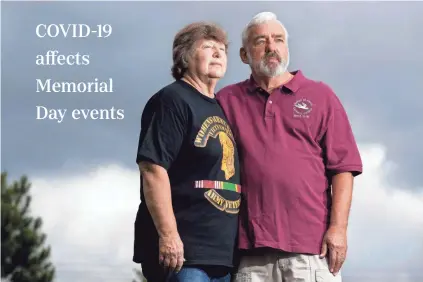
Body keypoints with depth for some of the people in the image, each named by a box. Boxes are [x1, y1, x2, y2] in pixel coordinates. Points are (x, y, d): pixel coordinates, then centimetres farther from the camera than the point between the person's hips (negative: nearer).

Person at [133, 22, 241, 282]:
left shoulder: (220, 109, 21)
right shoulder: (172, 100, -6)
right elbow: (153, 168, -16)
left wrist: (239, 241, 23)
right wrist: (168, 234, -23)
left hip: (222, 251, 9)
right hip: (183, 250, -9)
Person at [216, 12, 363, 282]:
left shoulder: (320, 96, 11)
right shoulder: (228, 101, 14)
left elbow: (342, 166, 5)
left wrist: (338, 227, -6)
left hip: (311, 245, -1)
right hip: (251, 247, 1)